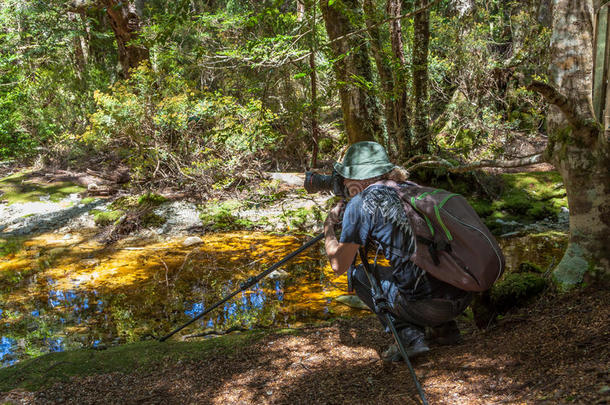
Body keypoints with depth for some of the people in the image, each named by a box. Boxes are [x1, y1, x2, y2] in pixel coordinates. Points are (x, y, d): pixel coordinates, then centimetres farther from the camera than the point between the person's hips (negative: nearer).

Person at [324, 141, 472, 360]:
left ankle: (409, 336, 1)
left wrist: (329, 226, 20)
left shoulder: (361, 204, -2)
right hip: (463, 297, 7)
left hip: (427, 306, -7)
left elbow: (339, 265, 4)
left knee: (358, 273, 16)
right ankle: (445, 329, 21)